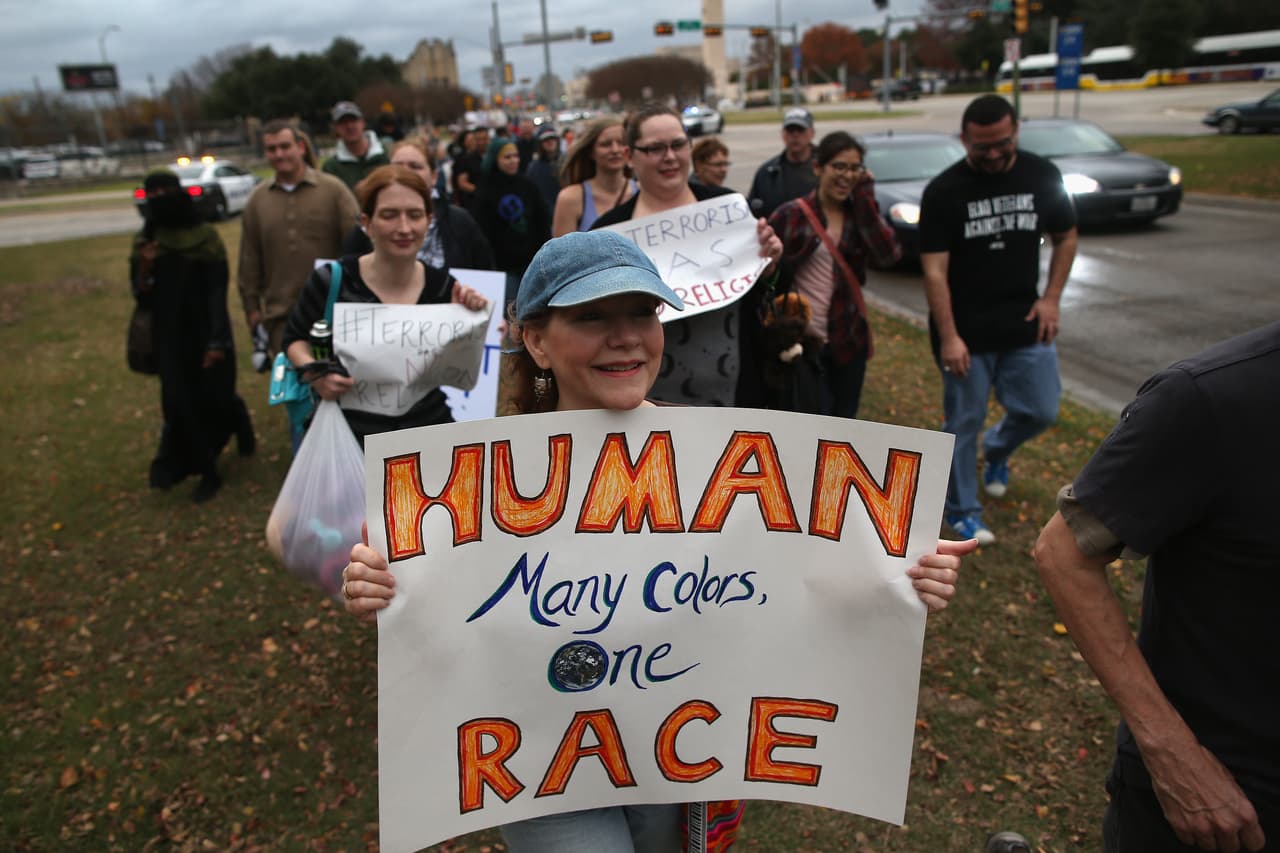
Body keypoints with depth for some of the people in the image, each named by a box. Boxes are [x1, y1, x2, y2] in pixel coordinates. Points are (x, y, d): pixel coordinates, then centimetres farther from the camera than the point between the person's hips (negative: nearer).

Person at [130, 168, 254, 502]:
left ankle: (239, 419, 39)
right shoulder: (145, 241, 4)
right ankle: (207, 472, 13)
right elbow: (141, 297, 2)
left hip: (206, 333, -3)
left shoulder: (206, 236, -5)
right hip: (169, 337, 3)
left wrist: (217, 340, -14)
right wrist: (144, 267, -18)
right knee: (180, 403, 0)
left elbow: (218, 292, -8)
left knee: (216, 398, 2)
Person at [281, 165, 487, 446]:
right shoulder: (333, 282, -15)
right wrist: (314, 372, -17)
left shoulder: (443, 287, -6)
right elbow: (296, 338, 2)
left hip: (429, 426, 3)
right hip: (353, 434, -2)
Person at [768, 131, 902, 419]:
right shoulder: (790, 215, -7)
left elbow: (888, 254, -14)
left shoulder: (859, 213, 3)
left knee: (844, 422, 16)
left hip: (848, 339, 4)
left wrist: (865, 198, -13)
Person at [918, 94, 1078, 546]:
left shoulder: (1042, 176, 0)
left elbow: (1066, 238, 12)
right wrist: (948, 338, -17)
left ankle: (996, 450, 40)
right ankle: (962, 510, 22)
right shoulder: (944, 191, -11)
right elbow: (934, 271, -13)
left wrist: (1051, 297, 0)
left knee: (1040, 410, 7)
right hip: (966, 330, -3)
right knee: (964, 423, 5)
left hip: (1024, 324, 4)